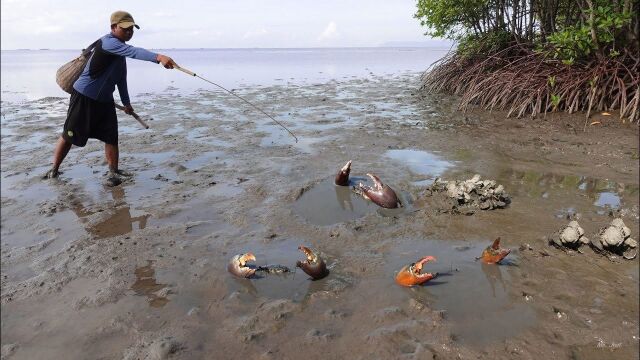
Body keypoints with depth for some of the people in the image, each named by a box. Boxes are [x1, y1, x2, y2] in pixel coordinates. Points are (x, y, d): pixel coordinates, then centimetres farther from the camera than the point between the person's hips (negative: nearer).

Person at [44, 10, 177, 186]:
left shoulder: (120, 50, 7)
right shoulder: (108, 42, -22)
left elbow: (121, 78, 18)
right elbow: (133, 51, -42)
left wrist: (126, 102, 21)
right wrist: (158, 57, -56)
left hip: (105, 100, 7)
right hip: (84, 97, -7)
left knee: (111, 137, -1)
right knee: (69, 135, 6)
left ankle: (113, 171, 11)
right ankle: (54, 170, 23)